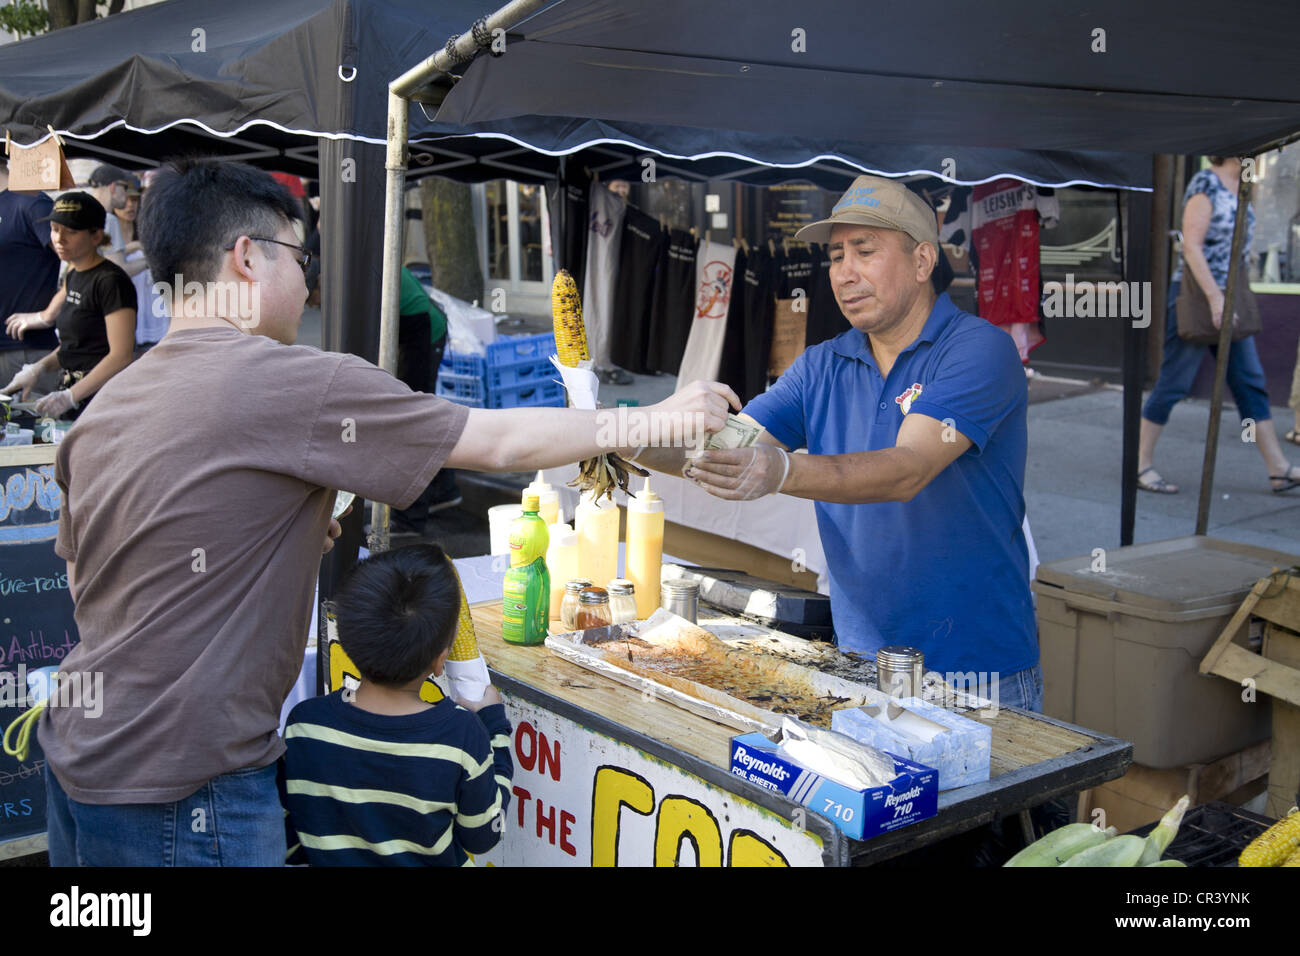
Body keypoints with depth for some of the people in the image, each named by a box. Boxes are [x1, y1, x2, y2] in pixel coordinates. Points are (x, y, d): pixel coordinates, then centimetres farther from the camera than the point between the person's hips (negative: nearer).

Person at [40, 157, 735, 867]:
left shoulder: (105, 405, 6)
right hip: (183, 790, -8)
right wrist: (658, 420, 0)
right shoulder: (289, 381, -18)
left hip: (76, 752, 8)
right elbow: (502, 443, -13)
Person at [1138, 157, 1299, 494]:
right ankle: (1142, 465, 9)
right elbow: (1191, 247, -20)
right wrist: (1215, 297, -24)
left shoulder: (1237, 187, 12)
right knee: (1173, 384, -2)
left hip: (1228, 302, 9)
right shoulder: (1205, 184, -13)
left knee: (1251, 383, 8)